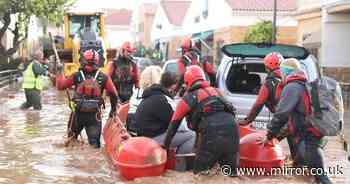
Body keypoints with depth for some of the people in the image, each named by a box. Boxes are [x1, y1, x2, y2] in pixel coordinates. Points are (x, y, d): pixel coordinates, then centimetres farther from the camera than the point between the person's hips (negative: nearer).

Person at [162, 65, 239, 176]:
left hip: (212, 135, -4)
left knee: (200, 173, 9)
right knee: (231, 174, 14)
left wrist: (165, 145, 33)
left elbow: (174, 124, 22)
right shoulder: (216, 91, 29)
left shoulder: (189, 97, 17)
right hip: (232, 130, 5)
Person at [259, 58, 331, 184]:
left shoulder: (292, 87, -10)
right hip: (313, 135, 9)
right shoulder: (305, 86, 19)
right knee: (297, 167, 22)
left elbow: (281, 114, -14)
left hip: (307, 138, -9)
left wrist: (269, 136, -4)